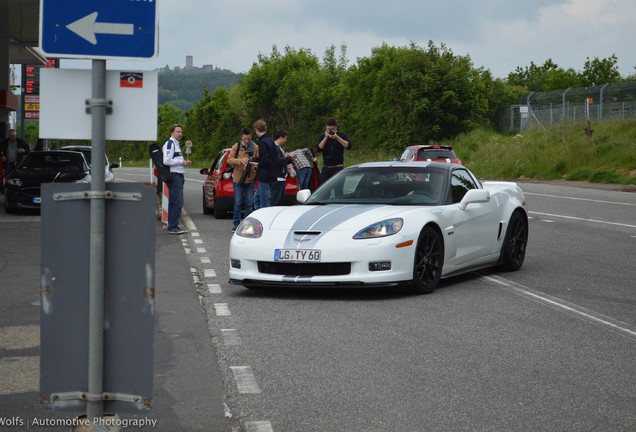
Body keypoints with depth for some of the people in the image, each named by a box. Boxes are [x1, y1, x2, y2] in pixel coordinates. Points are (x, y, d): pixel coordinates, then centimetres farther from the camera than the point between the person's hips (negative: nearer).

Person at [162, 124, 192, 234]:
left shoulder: (176, 144, 22)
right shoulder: (169, 144, -10)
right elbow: (166, 161, -21)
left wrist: (185, 163, 10)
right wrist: (182, 162, -15)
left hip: (178, 176, 11)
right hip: (174, 176, -11)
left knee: (173, 202, 12)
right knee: (177, 202, -12)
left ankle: (173, 226, 16)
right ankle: (173, 227, -11)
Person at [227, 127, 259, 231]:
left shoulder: (256, 147, 3)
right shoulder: (236, 147, 3)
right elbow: (229, 159, -3)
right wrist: (240, 160, -20)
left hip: (251, 180, 0)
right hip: (238, 179, 0)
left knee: (249, 203, 1)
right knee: (238, 203, 1)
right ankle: (236, 224, 9)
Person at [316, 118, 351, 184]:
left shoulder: (342, 135, 3)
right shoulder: (323, 137, 7)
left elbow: (348, 146, -14)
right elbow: (319, 149, -8)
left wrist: (337, 137, -21)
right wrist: (326, 138, -18)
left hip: (338, 167, -2)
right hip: (326, 167, 2)